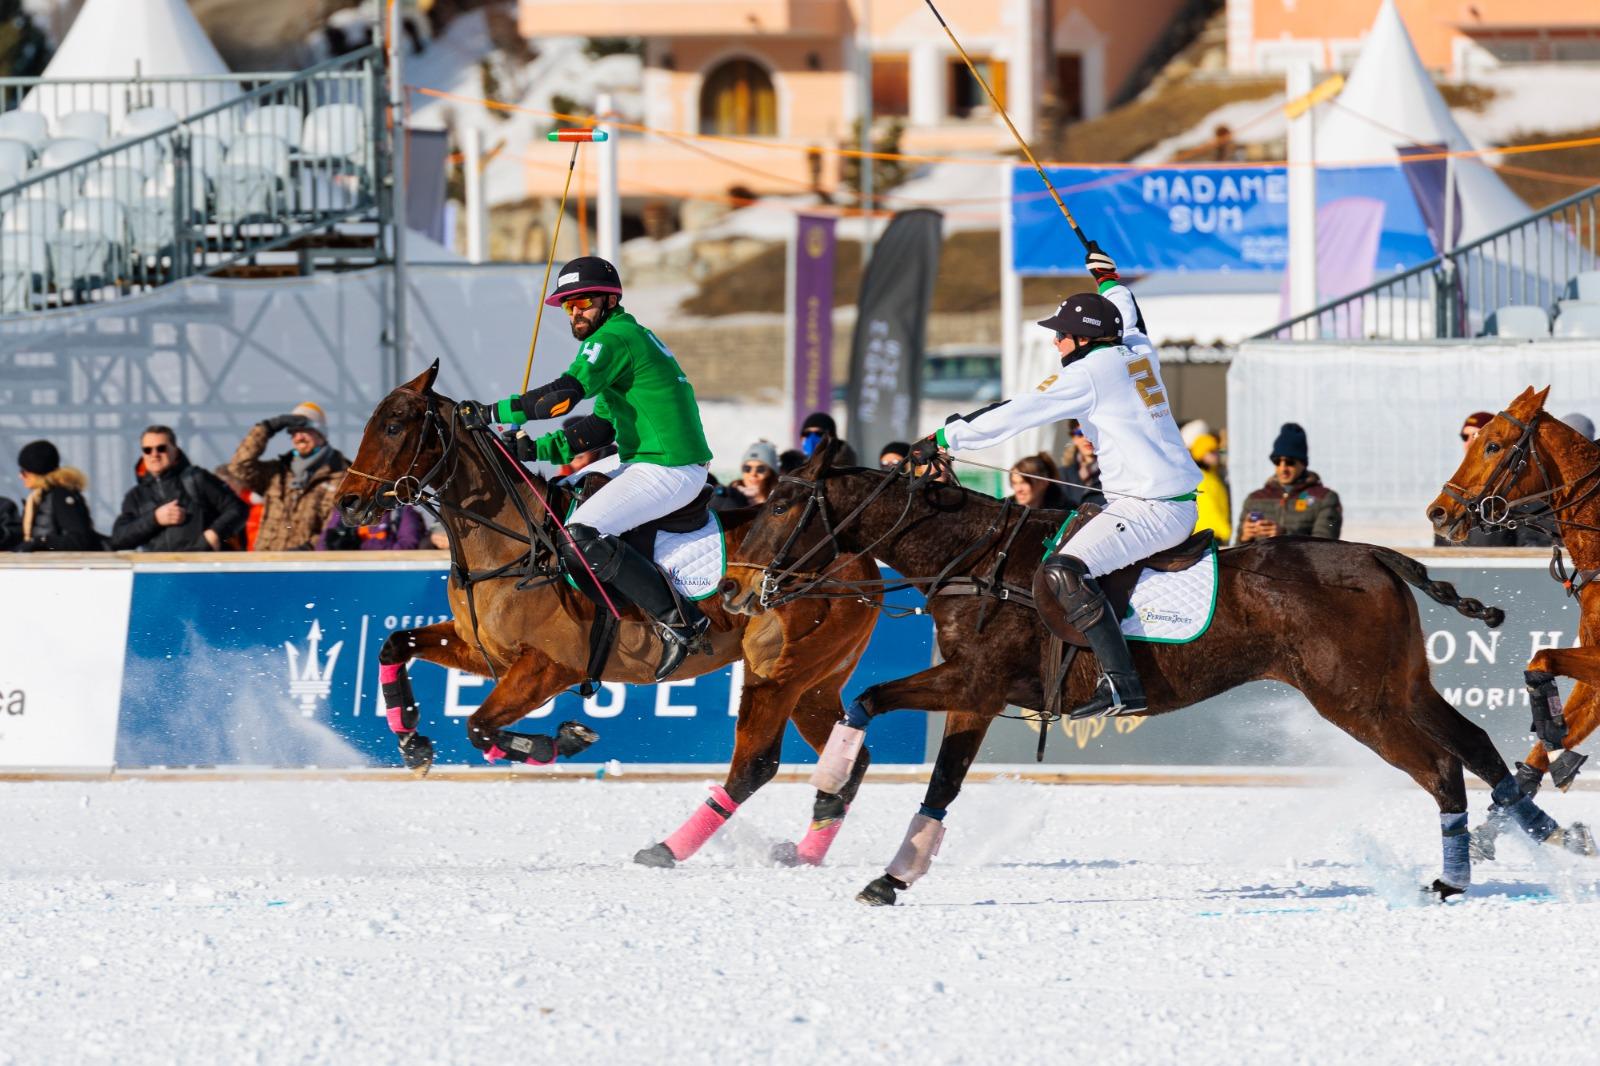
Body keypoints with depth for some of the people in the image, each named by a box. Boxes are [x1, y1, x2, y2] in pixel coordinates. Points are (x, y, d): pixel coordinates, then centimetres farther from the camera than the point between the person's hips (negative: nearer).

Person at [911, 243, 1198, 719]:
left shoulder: (1088, 373, -10)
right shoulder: (1140, 352, 12)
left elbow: (1015, 415, -9)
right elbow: (1129, 318, 39)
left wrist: (944, 439, -2)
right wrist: (1105, 272, 57)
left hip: (1149, 510, -10)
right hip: (1181, 504, 10)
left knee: (1064, 573, -19)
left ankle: (1121, 684, -28)